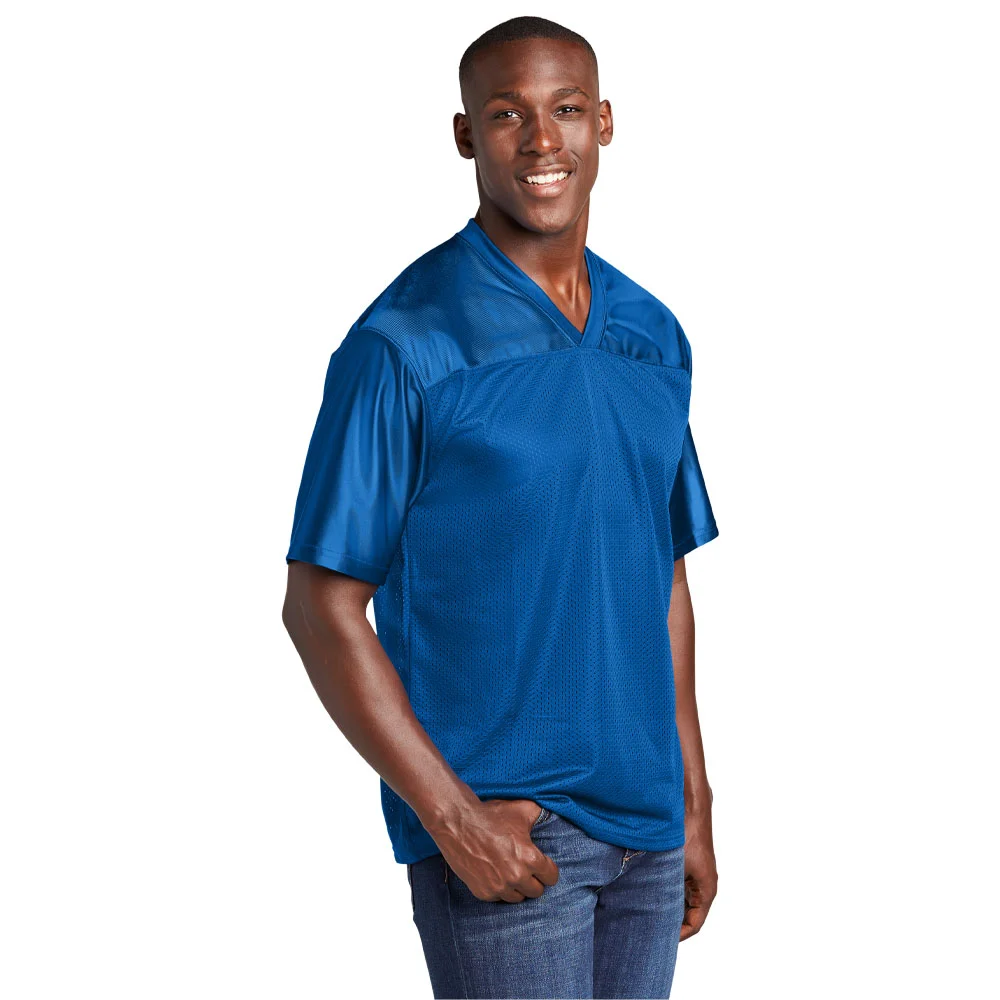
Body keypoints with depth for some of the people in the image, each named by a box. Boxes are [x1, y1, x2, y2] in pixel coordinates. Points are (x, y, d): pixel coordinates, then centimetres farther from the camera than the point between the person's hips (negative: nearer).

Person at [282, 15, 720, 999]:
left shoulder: (654, 337, 9)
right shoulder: (405, 344, -10)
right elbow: (321, 608, -10)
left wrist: (694, 803, 13)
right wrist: (452, 816, -16)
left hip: (642, 821, 6)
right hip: (502, 836, -6)